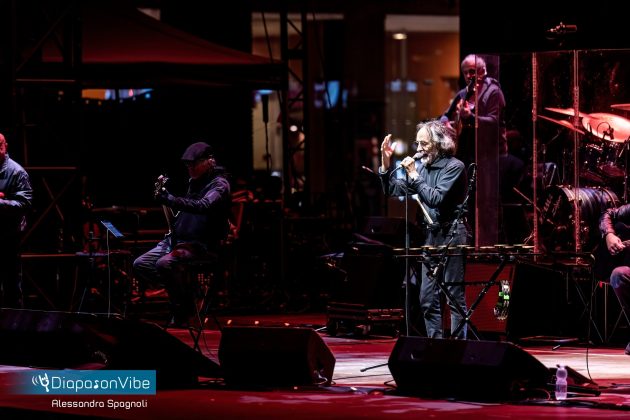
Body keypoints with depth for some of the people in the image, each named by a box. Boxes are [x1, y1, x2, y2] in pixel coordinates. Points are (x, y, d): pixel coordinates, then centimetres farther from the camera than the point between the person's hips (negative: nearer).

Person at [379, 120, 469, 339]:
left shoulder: (454, 167, -9)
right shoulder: (422, 166, 12)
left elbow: (437, 199, -20)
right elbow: (393, 190, 13)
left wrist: (414, 175, -15)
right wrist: (385, 162, 2)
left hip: (451, 235, -8)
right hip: (430, 236, 8)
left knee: (455, 296, -6)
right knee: (428, 299, 7)